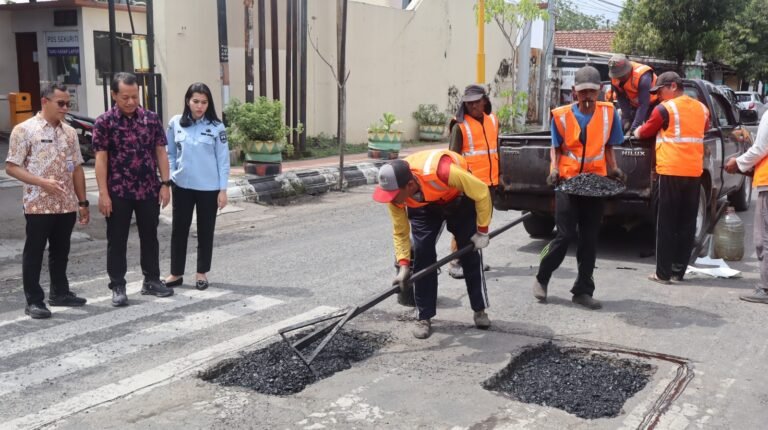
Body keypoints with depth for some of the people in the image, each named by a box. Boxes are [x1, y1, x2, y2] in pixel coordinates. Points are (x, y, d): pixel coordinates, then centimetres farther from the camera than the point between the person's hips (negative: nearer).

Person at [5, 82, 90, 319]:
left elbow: (76, 168, 13)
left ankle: (59, 292, 29)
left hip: (67, 205, 5)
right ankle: (34, 301, 11)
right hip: (38, 205, -5)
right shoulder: (24, 130, -7)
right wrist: (42, 182, -20)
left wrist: (82, 202, 10)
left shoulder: (69, 132, 10)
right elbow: (11, 166, -8)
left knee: (60, 251, 15)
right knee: (34, 253, 3)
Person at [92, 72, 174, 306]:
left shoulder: (151, 118, 3)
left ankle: (151, 280, 25)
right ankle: (117, 286, 14)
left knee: (150, 236, 12)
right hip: (118, 192, -3)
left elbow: (160, 153, 5)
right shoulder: (104, 122, -6)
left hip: (149, 190, 3)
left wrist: (165, 184, -1)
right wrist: (103, 193, -12)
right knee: (117, 240, 5)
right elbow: (101, 159, -7)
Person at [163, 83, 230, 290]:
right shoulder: (175, 123, 0)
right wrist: (169, 178, 0)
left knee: (205, 231, 9)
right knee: (179, 230, 8)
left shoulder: (216, 127, -6)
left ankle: (201, 273, 22)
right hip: (182, 186, 2)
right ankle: (176, 273, 19)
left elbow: (223, 159, -4)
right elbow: (170, 154, 8)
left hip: (209, 188, -2)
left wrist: (223, 189, -6)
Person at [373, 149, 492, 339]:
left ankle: (480, 310, 15)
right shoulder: (395, 191, -31)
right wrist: (403, 264, -23)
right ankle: (424, 317, 1)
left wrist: (482, 231, -20)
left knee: (470, 252, -2)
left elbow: (482, 193, -29)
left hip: (459, 199, -2)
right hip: (422, 206, 3)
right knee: (422, 253, -9)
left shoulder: (442, 172, -46)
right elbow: (400, 232, -13)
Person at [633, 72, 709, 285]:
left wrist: (636, 132, 25)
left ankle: (663, 273, -1)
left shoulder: (665, 108, -6)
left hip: (671, 171, -5)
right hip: (694, 172, 5)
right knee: (687, 224, 10)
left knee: (666, 224, -1)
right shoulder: (702, 108, 11)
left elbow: (644, 133, 4)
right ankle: (679, 270, 15)